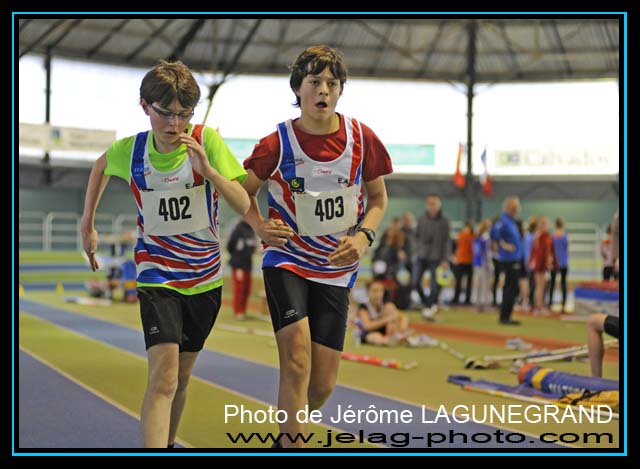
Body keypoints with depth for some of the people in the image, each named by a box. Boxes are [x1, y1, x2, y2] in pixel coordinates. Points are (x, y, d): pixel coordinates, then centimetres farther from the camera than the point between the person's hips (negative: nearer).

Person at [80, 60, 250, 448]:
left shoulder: (208, 142, -13)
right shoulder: (129, 150, -9)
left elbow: (244, 206, -18)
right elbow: (100, 168, 17)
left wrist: (207, 169, -33)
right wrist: (87, 223, 17)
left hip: (205, 274, 1)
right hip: (157, 274, -1)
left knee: (181, 376, 14)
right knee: (163, 375, -19)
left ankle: (168, 443, 37)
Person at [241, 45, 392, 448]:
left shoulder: (362, 138, -5)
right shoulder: (276, 144, -9)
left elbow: (378, 198, 8)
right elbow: (245, 190, 6)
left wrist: (363, 236, -11)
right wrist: (260, 225, -14)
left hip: (336, 269, 2)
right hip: (286, 260, -2)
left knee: (323, 383, 4)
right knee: (297, 361, -21)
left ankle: (287, 435, 34)